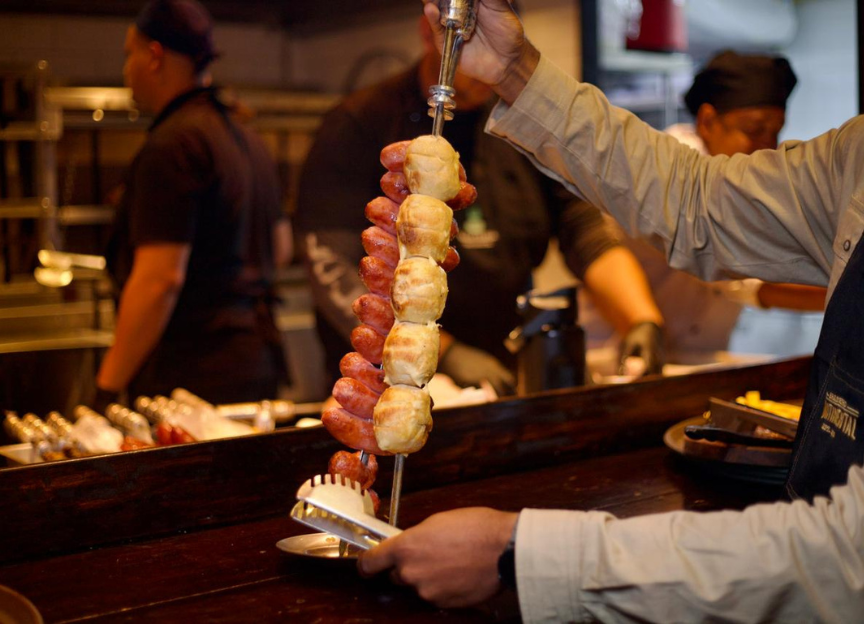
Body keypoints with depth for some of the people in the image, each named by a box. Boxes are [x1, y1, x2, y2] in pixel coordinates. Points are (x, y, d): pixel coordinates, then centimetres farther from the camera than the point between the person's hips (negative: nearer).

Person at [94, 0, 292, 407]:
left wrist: (106, 388, -17)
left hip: (193, 375, -9)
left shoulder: (171, 145, -15)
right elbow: (279, 248, 24)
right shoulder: (248, 140, 14)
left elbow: (159, 280, -21)